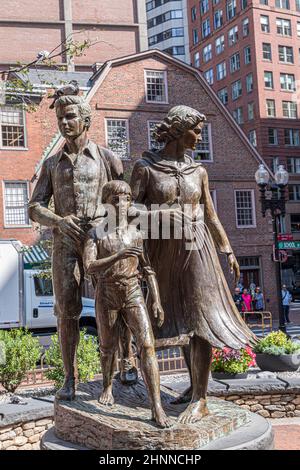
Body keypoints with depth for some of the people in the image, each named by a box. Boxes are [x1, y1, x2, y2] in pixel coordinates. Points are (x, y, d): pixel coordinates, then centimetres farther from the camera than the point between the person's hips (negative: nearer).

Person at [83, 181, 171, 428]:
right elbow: (90, 267, -14)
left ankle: (157, 407, -14)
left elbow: (149, 269, 4)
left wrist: (156, 301, -3)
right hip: (106, 295, 0)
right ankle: (108, 386, 45)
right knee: (108, 347, 15)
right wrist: (118, 256, -29)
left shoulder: (137, 232, 3)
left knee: (147, 345, -14)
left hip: (134, 294, 0)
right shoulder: (96, 233, 0)